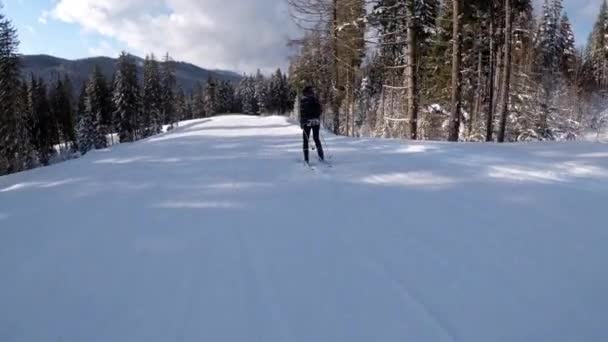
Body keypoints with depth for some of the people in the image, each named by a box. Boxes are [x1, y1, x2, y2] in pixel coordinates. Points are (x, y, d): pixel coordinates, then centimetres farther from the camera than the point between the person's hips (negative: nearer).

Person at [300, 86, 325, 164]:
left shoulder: (303, 99, -5)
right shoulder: (315, 98, 4)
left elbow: (302, 111, -9)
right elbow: (320, 110, 2)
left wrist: (302, 122, -6)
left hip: (307, 121, -3)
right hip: (316, 121, 3)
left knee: (306, 140, 4)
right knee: (316, 138, 14)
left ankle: (306, 159, -1)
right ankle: (321, 157, 11)